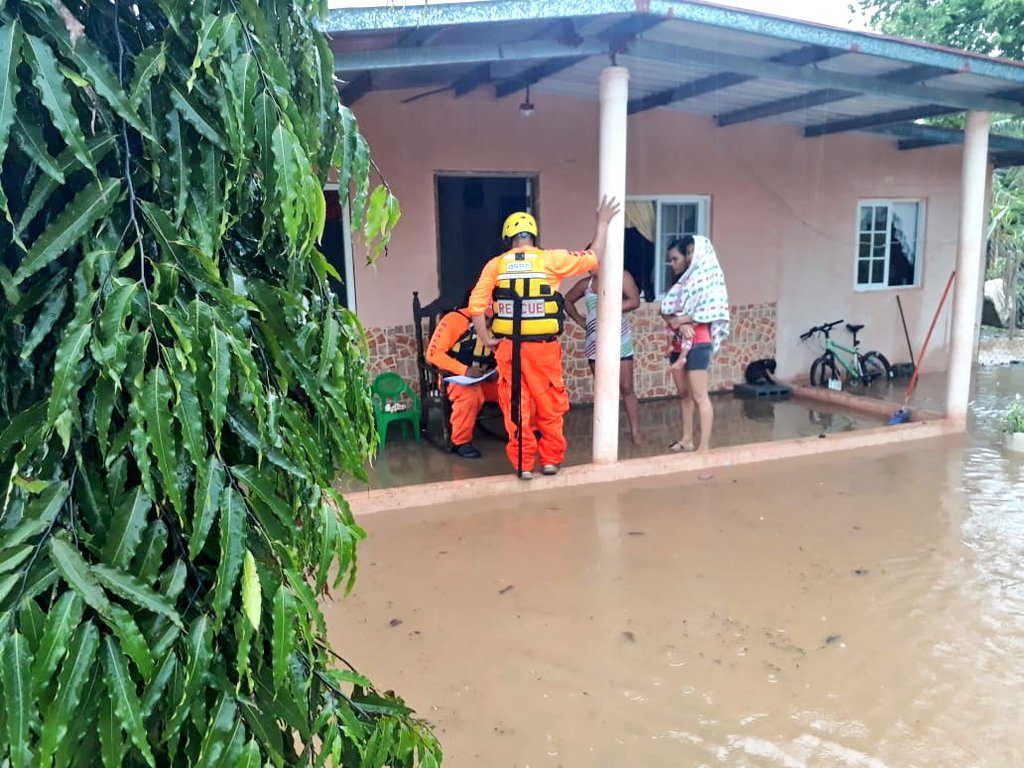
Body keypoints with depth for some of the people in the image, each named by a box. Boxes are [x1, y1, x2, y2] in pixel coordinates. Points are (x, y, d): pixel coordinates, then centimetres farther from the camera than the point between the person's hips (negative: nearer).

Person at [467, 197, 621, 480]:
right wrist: (602, 224, 15)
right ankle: (551, 459, 21)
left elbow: (476, 303, -6)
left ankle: (523, 464, 14)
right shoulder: (550, 260, -4)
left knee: (516, 407, 9)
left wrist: (486, 338, 2)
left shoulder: (496, 265, 1)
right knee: (549, 406, 14)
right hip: (544, 347, -1)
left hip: (509, 347, 1)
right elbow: (592, 258, 4)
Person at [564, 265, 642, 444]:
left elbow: (634, 300, -12)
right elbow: (568, 301, 21)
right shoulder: (585, 284, 7)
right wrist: (580, 320, 9)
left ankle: (635, 433, 4)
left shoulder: (621, 276, -3)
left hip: (619, 340, -3)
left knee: (626, 388, -1)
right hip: (595, 343, 3)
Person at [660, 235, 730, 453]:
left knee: (699, 396, -8)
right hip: (679, 343, 8)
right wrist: (679, 324, -14)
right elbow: (665, 311, 4)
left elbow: (704, 317, -17)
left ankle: (705, 447, -6)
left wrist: (680, 319, -9)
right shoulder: (683, 281, 13)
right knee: (684, 394, 13)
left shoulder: (705, 279, -9)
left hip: (696, 345, -8)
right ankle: (687, 440, 22)